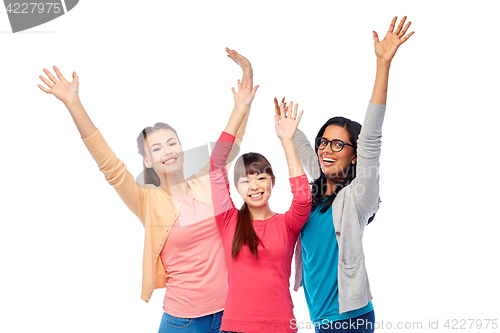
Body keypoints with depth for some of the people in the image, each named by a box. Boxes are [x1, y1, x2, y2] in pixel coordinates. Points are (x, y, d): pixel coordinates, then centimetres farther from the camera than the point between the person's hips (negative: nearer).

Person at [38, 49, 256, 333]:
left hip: (228, 310, 3)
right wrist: (73, 103, -23)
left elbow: (233, 139, 10)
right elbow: (109, 164, -15)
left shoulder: (208, 184, 3)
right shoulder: (149, 202, -6)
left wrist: (247, 78, 9)